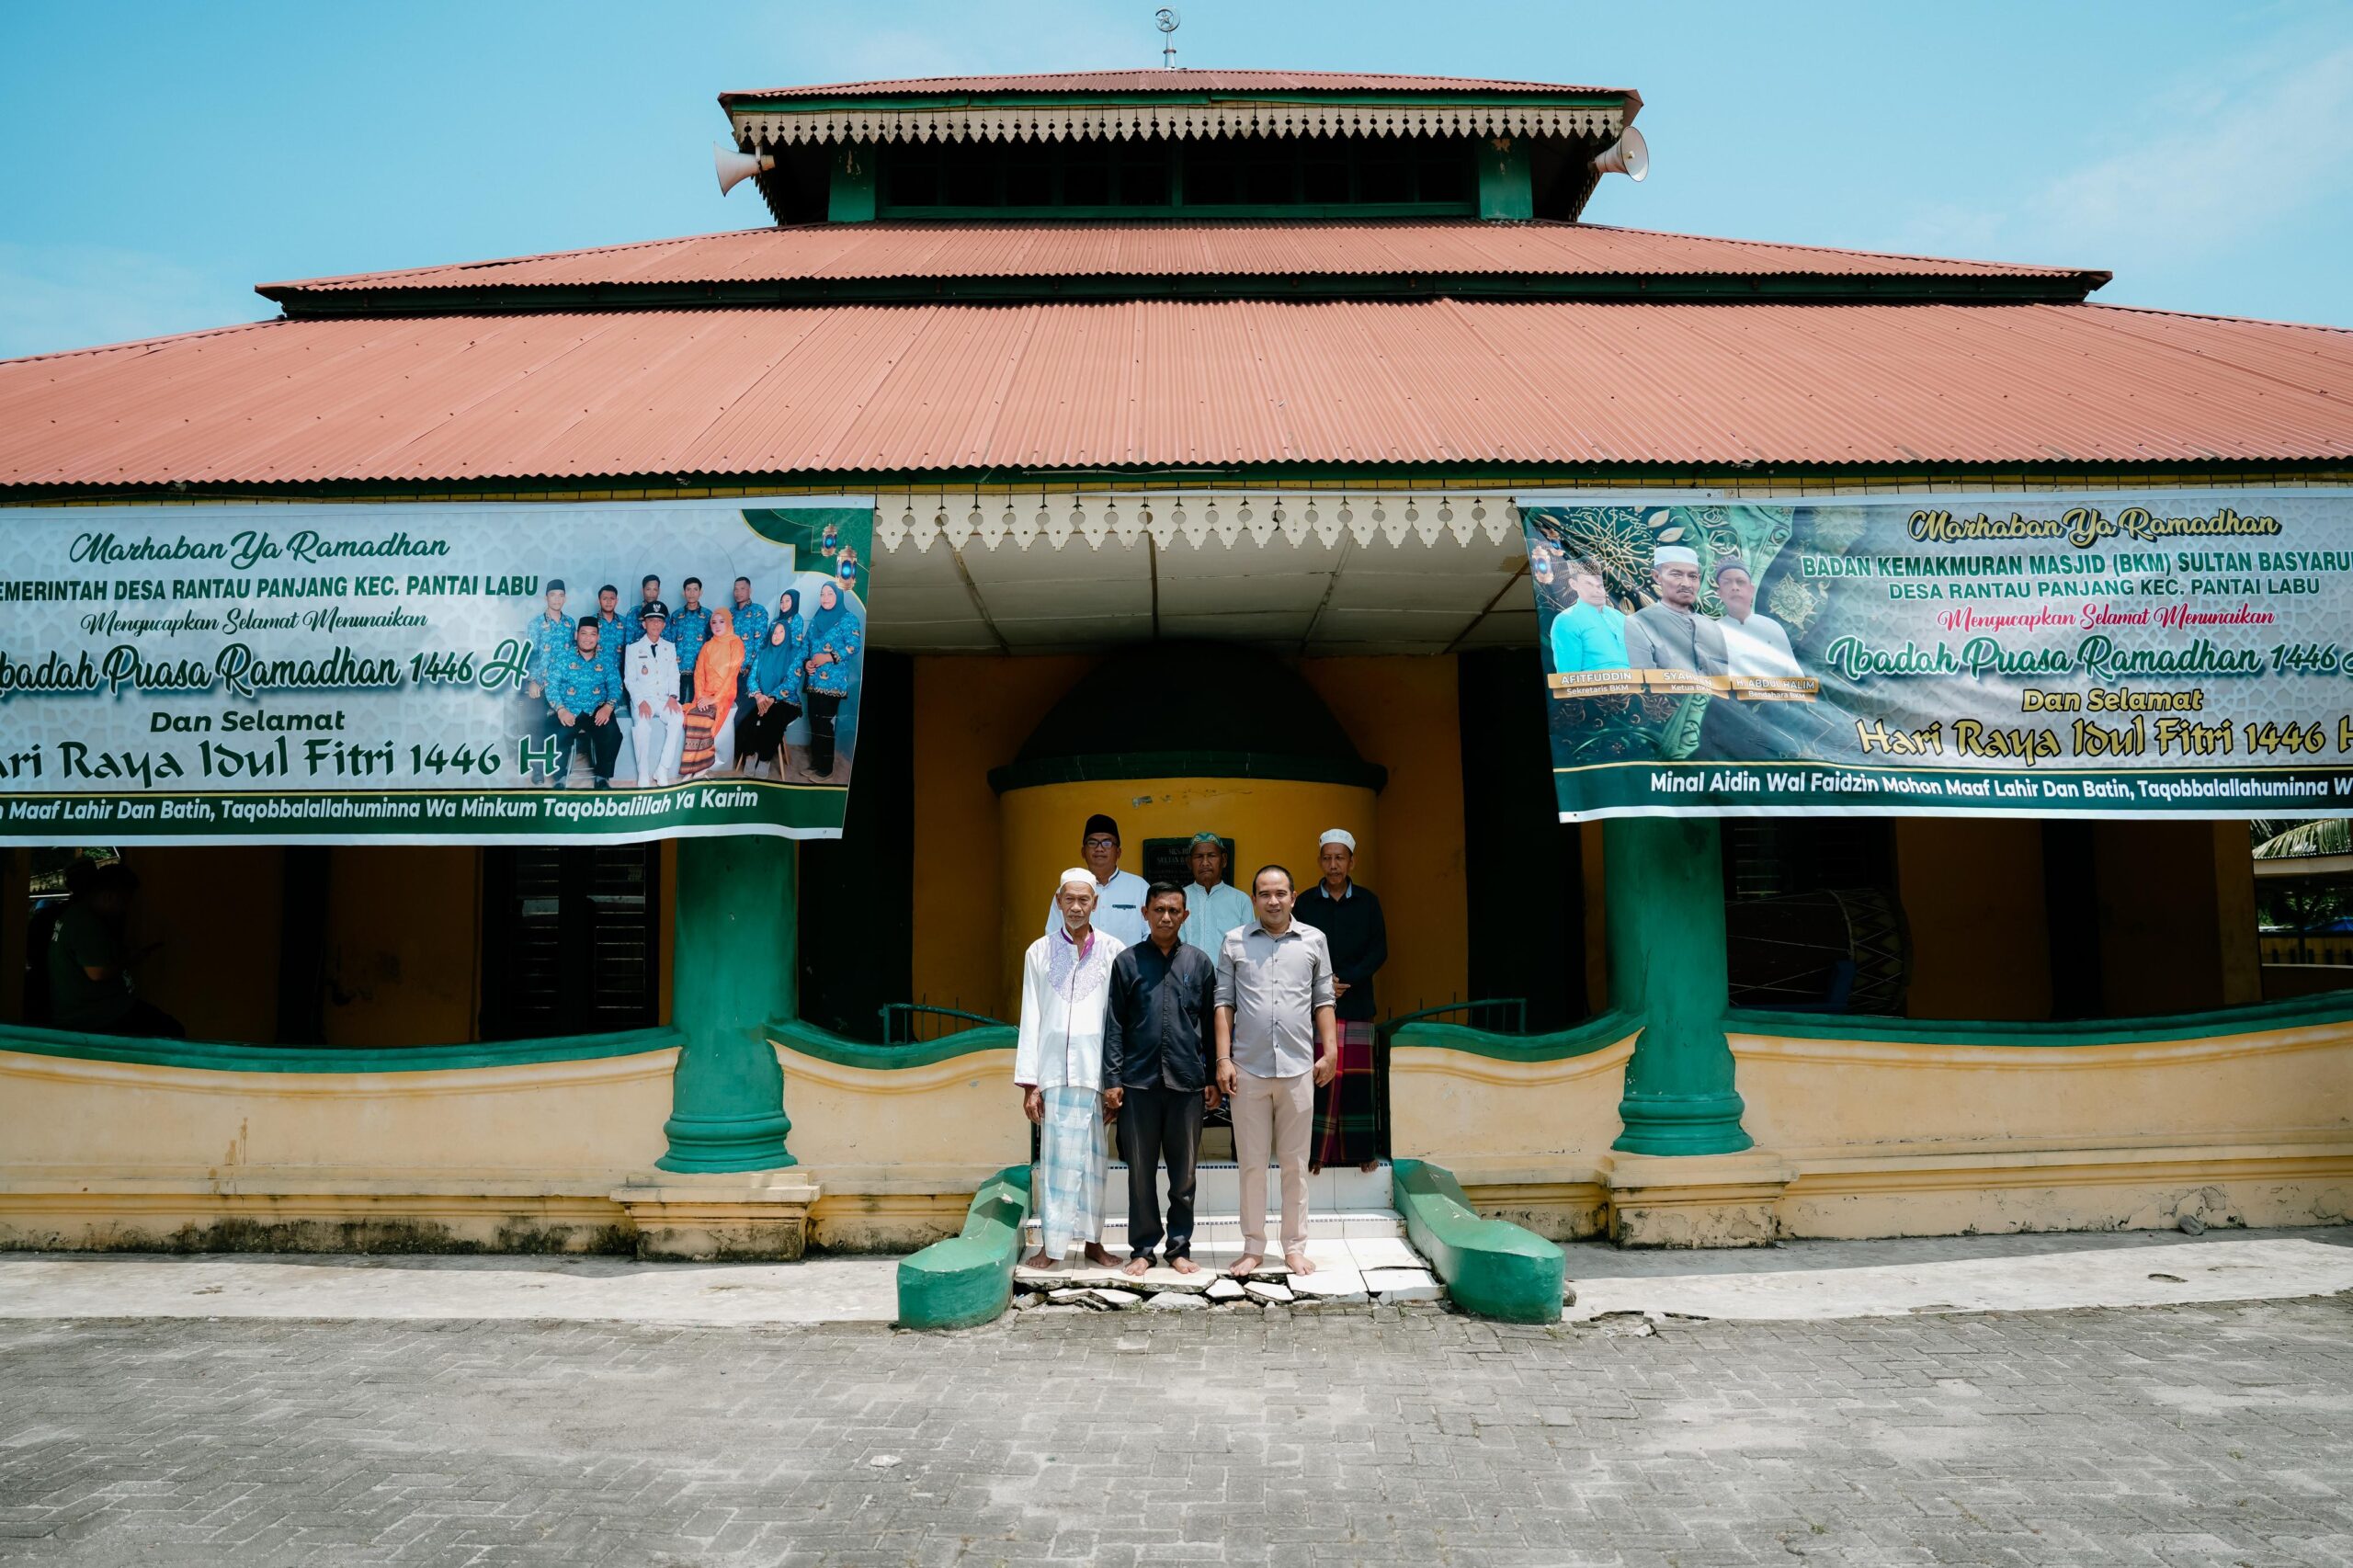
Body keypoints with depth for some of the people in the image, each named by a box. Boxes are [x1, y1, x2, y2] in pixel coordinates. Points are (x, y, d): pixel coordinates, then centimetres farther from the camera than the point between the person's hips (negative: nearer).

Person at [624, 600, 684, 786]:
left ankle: (662, 769, -25)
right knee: (642, 725, -33)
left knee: (678, 718, -31)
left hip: (664, 699, 2)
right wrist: (641, 701, -15)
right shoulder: (634, 648, 5)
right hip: (642, 699, -2)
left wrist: (673, 697, -9)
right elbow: (629, 680, 1)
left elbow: (674, 675, 10)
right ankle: (643, 774, -23)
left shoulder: (670, 647, 15)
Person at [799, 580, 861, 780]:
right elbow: (804, 645, 18)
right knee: (814, 722, 7)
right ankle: (815, 763, 17)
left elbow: (854, 646, -13)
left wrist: (828, 657, -20)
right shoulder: (815, 620, 18)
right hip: (813, 681, 6)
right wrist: (806, 662, -2)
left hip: (832, 682, -6)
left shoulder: (848, 619, -3)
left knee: (826, 723, -7)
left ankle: (826, 769, -1)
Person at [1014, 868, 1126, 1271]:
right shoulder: (1040, 951, 7)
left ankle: (1093, 1240, 16)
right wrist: (1029, 1082, 0)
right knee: (1057, 1156, -1)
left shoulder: (1113, 951, 4)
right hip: (1055, 1069, 0)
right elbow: (1030, 1019, 5)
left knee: (1092, 1158, 6)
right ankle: (1051, 1244, 5)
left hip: (1098, 1069, 0)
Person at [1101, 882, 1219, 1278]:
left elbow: (1211, 1024, 9)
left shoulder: (1199, 962, 7)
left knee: (1184, 1172, 7)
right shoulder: (1127, 961, 4)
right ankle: (1143, 1248, 16)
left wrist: (1213, 1079, 5)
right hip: (1139, 1081, -1)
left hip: (1187, 1082, 1)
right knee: (1141, 1171, 6)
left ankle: (1180, 1248, 18)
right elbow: (1114, 1024, 3)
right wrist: (1112, 1080, -3)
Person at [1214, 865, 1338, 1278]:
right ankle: (1253, 1248, 16)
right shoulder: (1234, 942, 4)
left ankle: (1295, 1247, 16)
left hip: (1298, 1068, 1)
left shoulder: (1314, 941, 7)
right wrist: (1224, 1059, -3)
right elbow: (1224, 1003, 4)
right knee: (1252, 1163, 6)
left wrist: (1330, 1050, 1)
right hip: (1248, 1069, 0)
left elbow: (1323, 1000, 10)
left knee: (1295, 1163, 7)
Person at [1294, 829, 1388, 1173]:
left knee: (1357, 1077, 1)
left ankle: (1361, 1151, 10)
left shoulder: (1367, 902, 7)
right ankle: (1316, 1151, 1)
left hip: (1357, 1003, 1)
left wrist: (1347, 979, -11)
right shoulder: (1305, 902, 6)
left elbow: (1379, 951, 2)